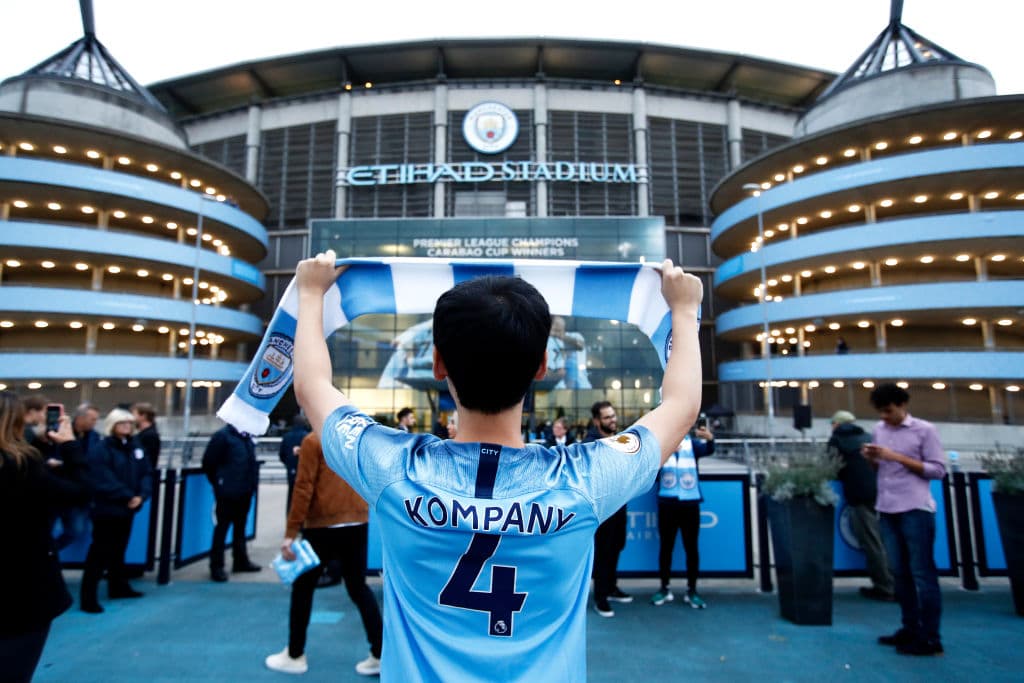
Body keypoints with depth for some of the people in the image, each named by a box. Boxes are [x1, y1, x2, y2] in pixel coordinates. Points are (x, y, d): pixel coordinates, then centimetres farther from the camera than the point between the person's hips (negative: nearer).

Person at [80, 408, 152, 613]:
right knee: (100, 552, -4)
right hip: (107, 509, -7)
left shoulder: (135, 447, 9)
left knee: (119, 550, 19)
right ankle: (88, 598, 5)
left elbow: (146, 474, 5)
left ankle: (118, 587, 31)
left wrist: (141, 495, -11)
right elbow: (104, 481, -21)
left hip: (127, 509, 7)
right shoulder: (101, 449, -13)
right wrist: (128, 497, -18)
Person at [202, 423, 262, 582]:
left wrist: (252, 482, 8)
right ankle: (216, 566, 15)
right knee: (222, 527, 4)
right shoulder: (222, 435, -13)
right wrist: (219, 484, -1)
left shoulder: (247, 437, 7)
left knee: (240, 526, 18)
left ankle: (241, 560, 31)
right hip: (228, 491, -7)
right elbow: (209, 462, -10)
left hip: (245, 491, 7)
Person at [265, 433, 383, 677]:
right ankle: (380, 653, 13)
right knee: (359, 588, 14)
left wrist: (291, 532, -9)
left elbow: (304, 487, -13)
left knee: (303, 588, 15)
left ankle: (295, 655, 27)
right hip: (358, 524, 5)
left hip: (322, 526, -4)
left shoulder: (313, 441, -9)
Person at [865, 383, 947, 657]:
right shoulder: (879, 430, 11)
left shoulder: (924, 430, -4)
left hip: (916, 509, -5)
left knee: (922, 573, 0)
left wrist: (898, 457, -15)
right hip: (887, 509, 6)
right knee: (899, 572, 12)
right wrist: (871, 458, -5)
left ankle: (930, 638, 8)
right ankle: (910, 629, 23)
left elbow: (939, 470, -6)